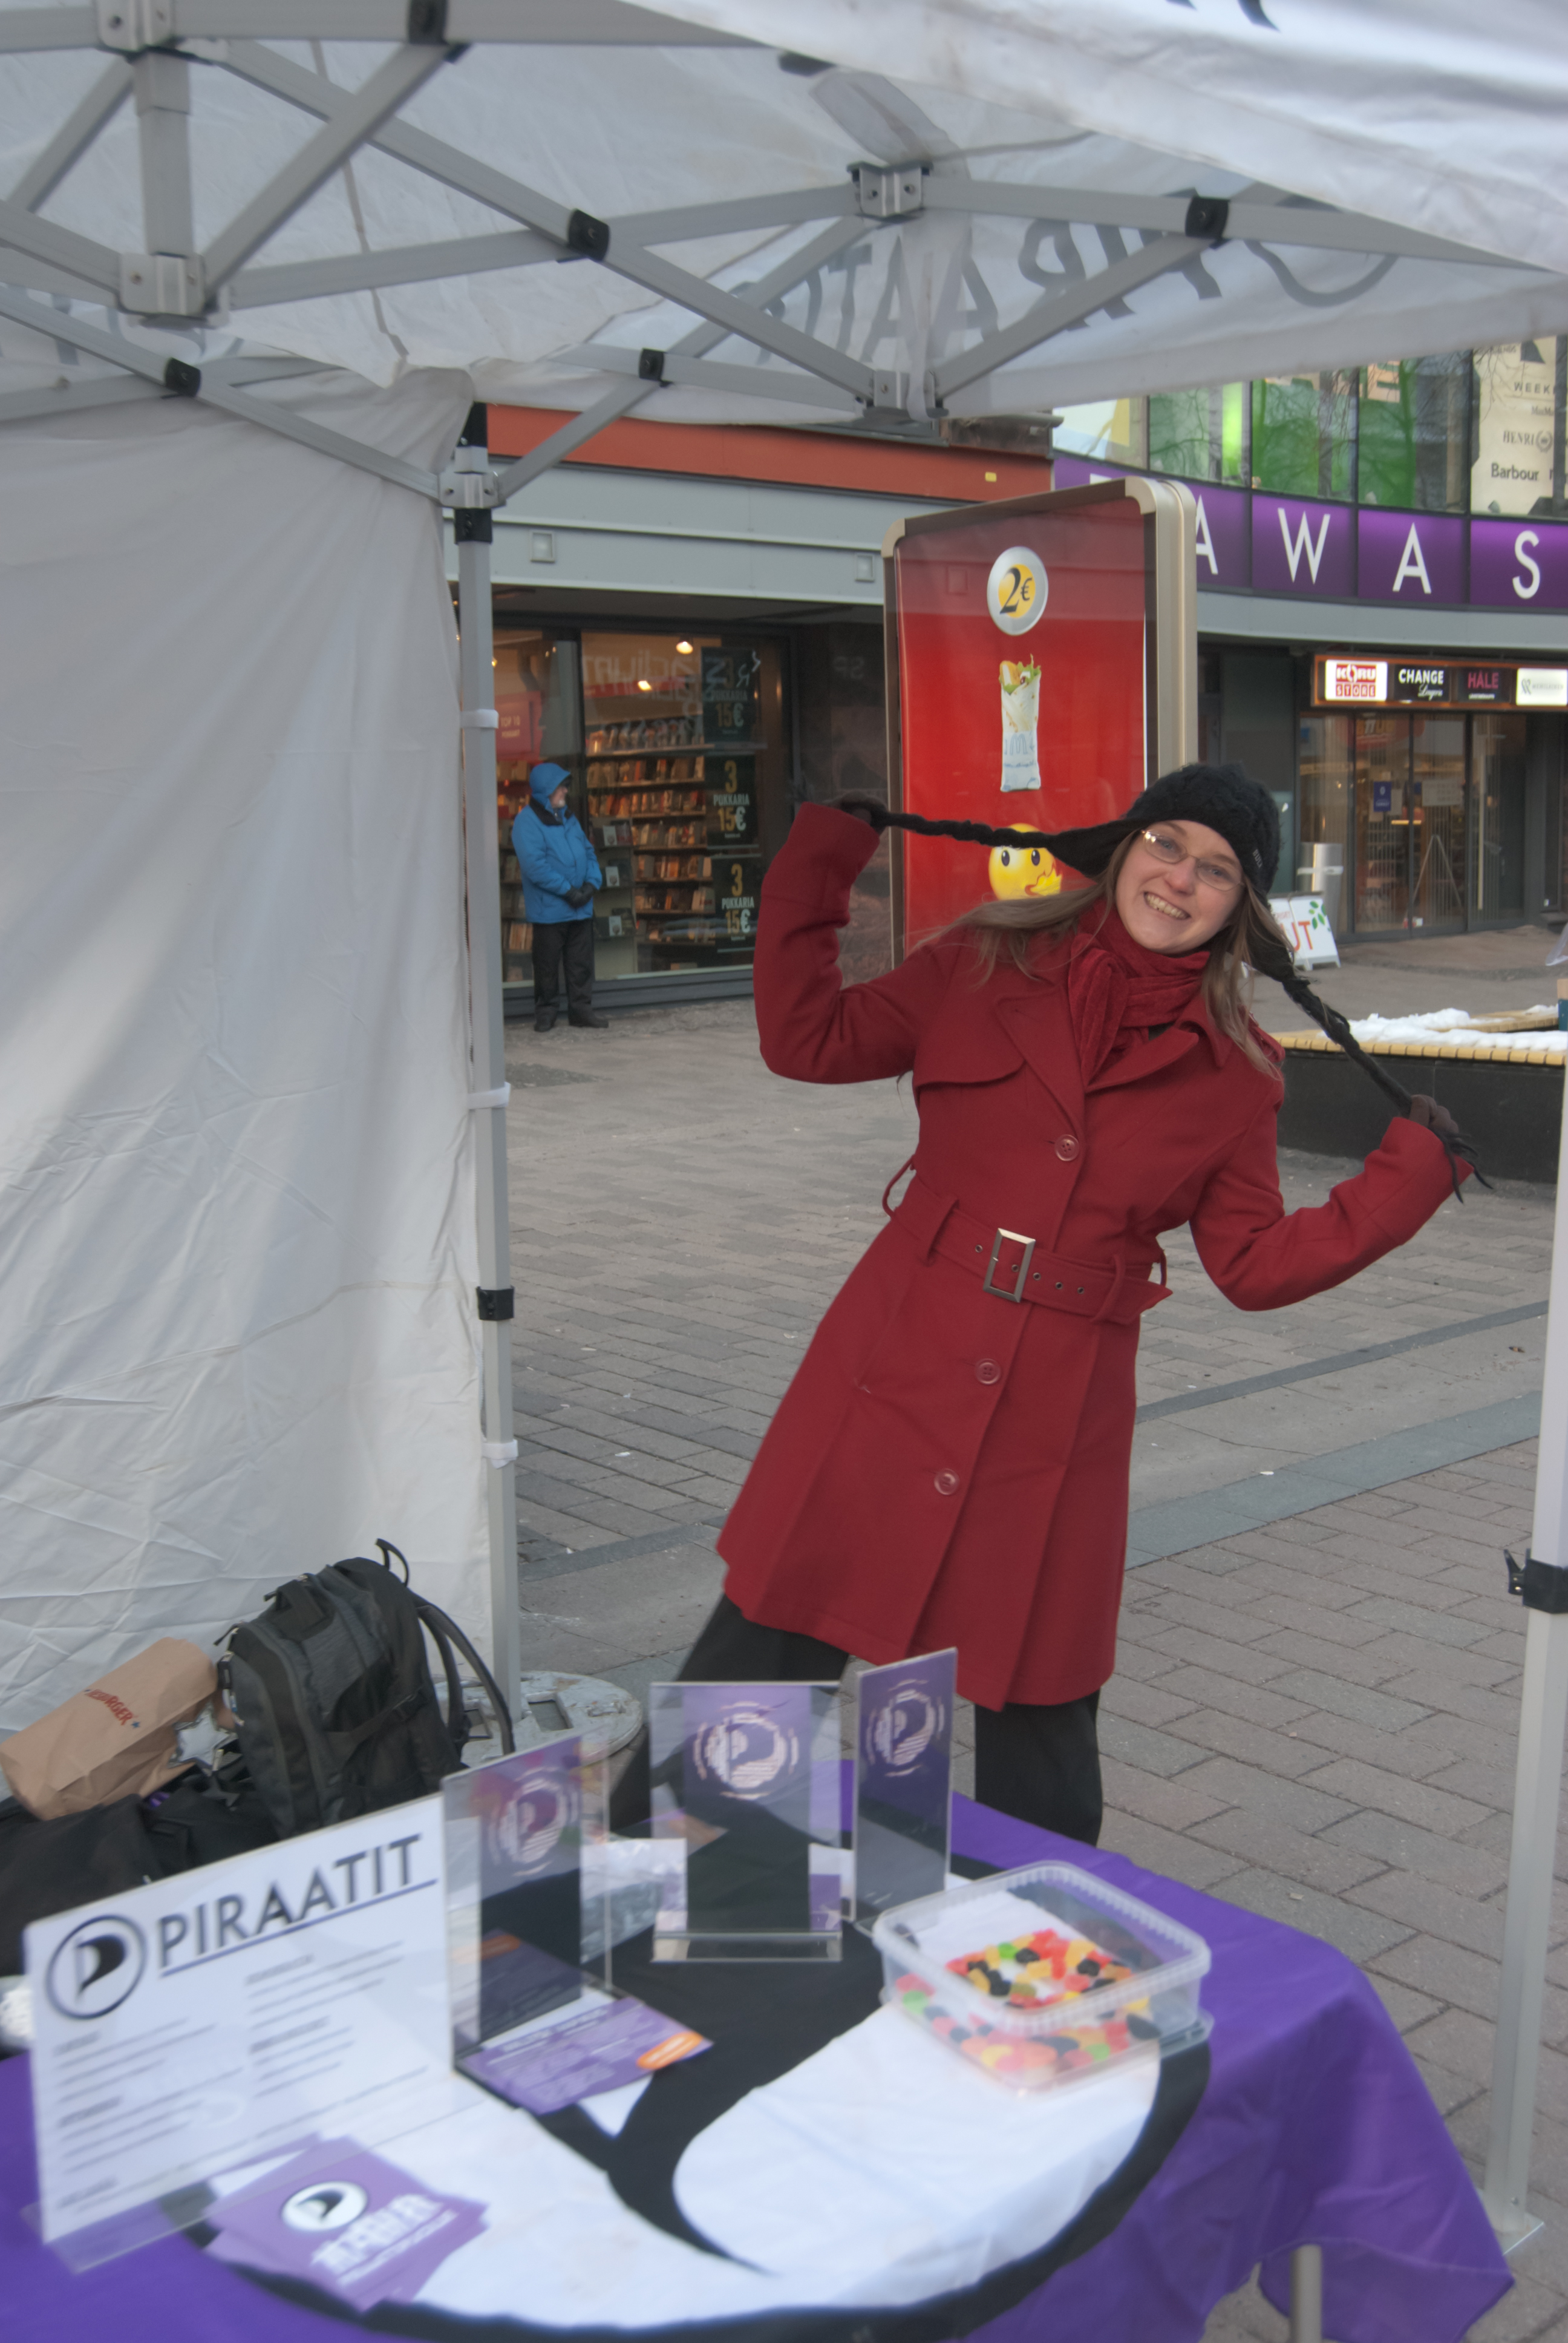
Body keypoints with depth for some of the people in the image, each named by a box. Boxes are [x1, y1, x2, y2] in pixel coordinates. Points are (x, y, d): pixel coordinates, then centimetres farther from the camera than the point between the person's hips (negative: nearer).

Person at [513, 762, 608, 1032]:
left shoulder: (568, 818, 15)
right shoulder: (527, 822, -10)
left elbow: (588, 852, 17)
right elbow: (535, 866, -18)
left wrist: (591, 883, -2)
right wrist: (567, 891, -18)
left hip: (581, 907, 6)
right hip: (549, 909, -6)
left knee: (581, 961, 8)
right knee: (547, 964, 2)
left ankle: (581, 1008, 16)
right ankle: (545, 1012, 13)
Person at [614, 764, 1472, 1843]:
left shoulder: (1232, 1075, 4)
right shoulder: (987, 966, 3)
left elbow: (1259, 1263, 7)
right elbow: (809, 1038, 2)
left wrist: (1407, 1182, 0)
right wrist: (824, 855, -1)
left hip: (1059, 1412, 0)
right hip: (901, 1358, 0)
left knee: (1038, 1688, 10)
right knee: (772, 1630, 6)